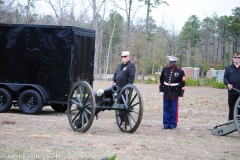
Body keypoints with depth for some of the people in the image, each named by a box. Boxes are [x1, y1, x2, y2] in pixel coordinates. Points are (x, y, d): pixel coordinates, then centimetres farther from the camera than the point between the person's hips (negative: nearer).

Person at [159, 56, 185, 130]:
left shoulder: (180, 71, -6)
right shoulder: (165, 69, 3)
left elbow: (182, 83, -4)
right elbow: (161, 80, 11)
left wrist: (181, 94, -5)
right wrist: (161, 90, 8)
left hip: (174, 93, -3)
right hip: (166, 92, 3)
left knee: (174, 110, 2)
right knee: (166, 109, 8)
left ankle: (173, 124, 10)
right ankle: (166, 124, 15)